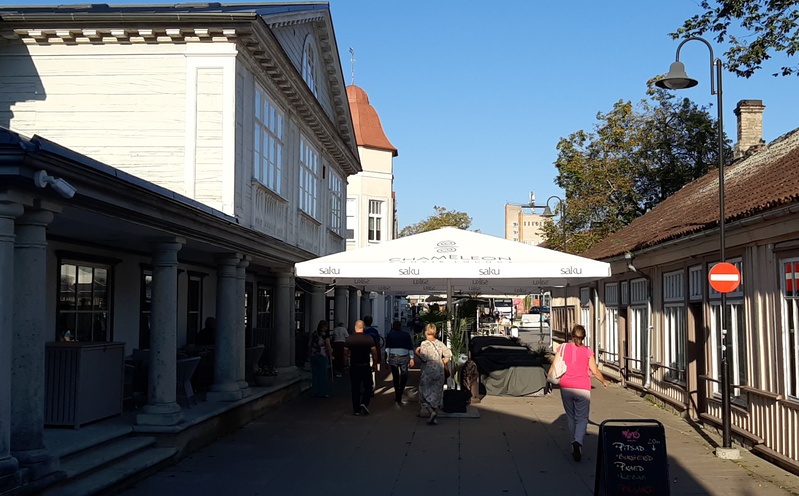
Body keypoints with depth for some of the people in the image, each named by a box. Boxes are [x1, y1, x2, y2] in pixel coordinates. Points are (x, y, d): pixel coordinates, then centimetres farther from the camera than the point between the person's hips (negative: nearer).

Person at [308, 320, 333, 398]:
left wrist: (309, 354, 23)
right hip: (322, 355, -5)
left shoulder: (313, 333, 10)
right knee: (323, 374, 3)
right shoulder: (325, 334, -6)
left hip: (313, 355, 5)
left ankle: (314, 392, 12)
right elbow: (328, 346, -8)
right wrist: (330, 355, 4)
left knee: (314, 374, 10)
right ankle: (322, 393, 6)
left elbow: (309, 345, 15)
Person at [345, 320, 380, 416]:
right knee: (368, 387, 13)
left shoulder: (349, 339, -5)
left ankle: (356, 410, 12)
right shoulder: (369, 339, -8)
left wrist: (346, 363, 20)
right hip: (366, 366, -1)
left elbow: (345, 354, 3)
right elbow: (374, 354, -5)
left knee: (355, 388, 9)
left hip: (354, 367, 1)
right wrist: (375, 365, 8)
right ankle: (364, 403, -7)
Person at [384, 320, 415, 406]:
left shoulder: (390, 335, 2)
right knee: (404, 377, 4)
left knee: (395, 377, 12)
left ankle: (397, 396, 18)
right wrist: (411, 358, 7)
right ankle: (399, 398, -9)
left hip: (393, 357, 0)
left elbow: (387, 348, 0)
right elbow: (410, 347, 3)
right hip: (404, 358, 0)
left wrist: (387, 359, 5)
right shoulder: (406, 335, 5)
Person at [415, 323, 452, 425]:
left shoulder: (424, 343, -10)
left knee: (424, 394, 4)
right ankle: (435, 418, 12)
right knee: (437, 394, 12)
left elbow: (424, 358, -19)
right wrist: (443, 363, 14)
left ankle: (432, 412, -17)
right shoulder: (440, 343, 6)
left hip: (428, 372, -5)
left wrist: (417, 353, -2)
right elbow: (448, 355, 2)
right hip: (439, 372, 5)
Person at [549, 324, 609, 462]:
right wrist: (604, 381, 25)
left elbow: (554, 366, 0)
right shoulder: (587, 351, 1)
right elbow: (595, 371, 7)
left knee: (571, 417, 16)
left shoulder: (563, 348, 2)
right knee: (582, 418, 1)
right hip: (583, 389, -1)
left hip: (566, 388, 2)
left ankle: (574, 444, 22)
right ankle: (578, 442, -23)